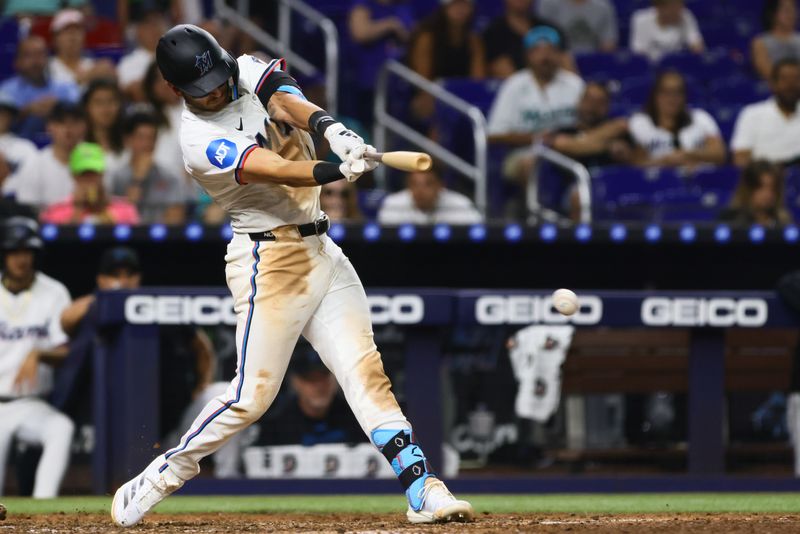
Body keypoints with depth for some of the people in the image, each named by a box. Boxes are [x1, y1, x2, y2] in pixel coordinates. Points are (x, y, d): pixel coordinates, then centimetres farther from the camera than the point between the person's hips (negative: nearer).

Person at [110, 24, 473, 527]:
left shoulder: (250, 72, 5)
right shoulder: (199, 140, -14)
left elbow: (286, 101, -16)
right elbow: (272, 170, -28)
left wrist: (329, 126, -38)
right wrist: (338, 170, -44)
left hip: (321, 251, 6)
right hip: (269, 261, -6)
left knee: (366, 371, -4)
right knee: (253, 395, -7)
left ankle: (423, 488, -11)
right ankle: (157, 480, 7)